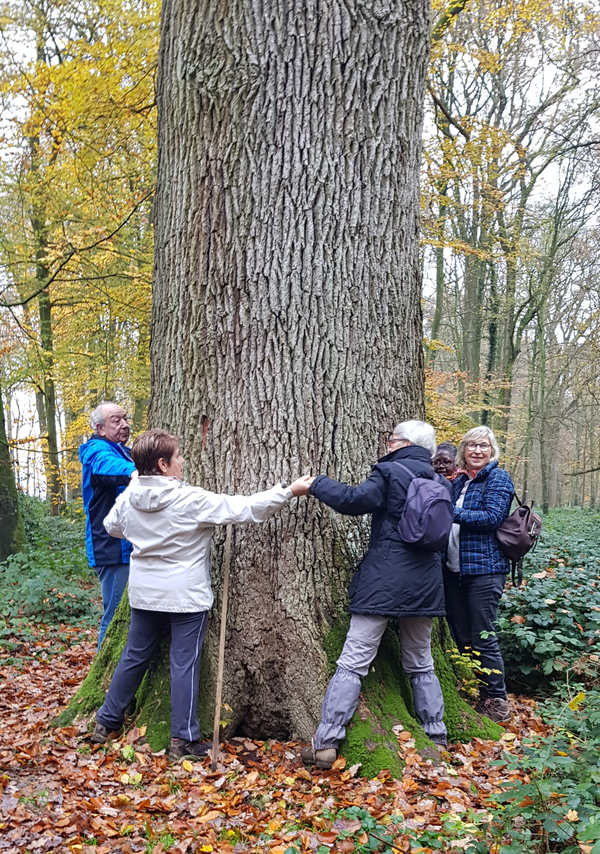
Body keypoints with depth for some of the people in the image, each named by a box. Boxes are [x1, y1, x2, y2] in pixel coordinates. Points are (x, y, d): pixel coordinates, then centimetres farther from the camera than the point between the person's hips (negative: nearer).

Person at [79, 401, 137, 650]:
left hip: (131, 548, 9)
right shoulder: (97, 450, -10)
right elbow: (107, 465, -36)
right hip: (114, 548, -9)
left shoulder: (125, 452, 19)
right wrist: (132, 472, -56)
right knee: (116, 616, -8)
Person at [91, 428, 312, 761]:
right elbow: (244, 508, -15)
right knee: (185, 664, 3)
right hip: (187, 596, -5)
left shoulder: (128, 498, -4)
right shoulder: (191, 500, -19)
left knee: (134, 656, 18)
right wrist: (289, 491, -8)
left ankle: (106, 722, 29)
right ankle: (184, 739, 10)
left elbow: (112, 526, 17)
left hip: (144, 595, 5)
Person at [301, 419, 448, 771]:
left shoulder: (390, 473, -8)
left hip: (383, 583, -6)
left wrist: (317, 483, -4)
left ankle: (326, 743, -3)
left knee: (353, 663, -3)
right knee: (421, 665, 20)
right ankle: (437, 738, 23)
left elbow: (353, 500, -18)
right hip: (424, 585, 6)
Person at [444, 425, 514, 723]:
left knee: (483, 639, -4)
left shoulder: (499, 478, -5)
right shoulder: (458, 481, 15)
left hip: (484, 568, -7)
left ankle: (497, 702, 9)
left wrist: (454, 513, -21)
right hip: (454, 569, 7)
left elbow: (492, 517, -17)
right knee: (461, 637, 12)